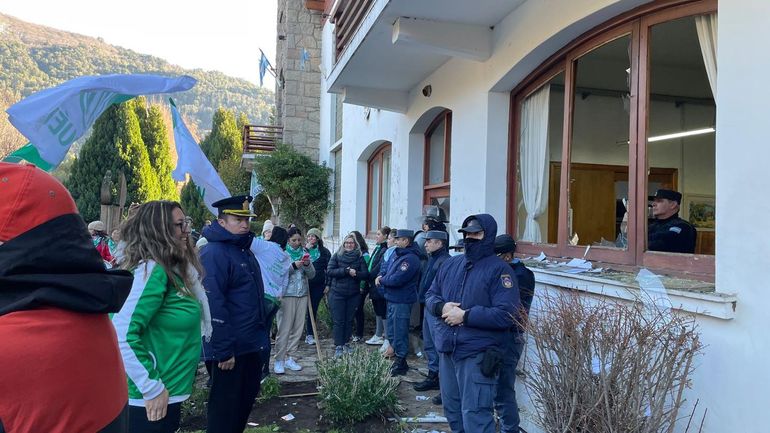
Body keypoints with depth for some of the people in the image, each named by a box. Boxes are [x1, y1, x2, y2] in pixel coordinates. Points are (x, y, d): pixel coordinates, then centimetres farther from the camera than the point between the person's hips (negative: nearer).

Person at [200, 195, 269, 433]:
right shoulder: (213, 254, -18)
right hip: (231, 349, -9)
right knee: (225, 408, 5)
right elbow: (214, 306, -24)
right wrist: (224, 350, -24)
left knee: (245, 402, 20)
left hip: (252, 346, 9)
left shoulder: (244, 250, 13)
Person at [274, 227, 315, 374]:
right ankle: (279, 360, 2)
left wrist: (307, 265, -11)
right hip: (287, 294, -5)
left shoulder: (304, 252, 11)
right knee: (284, 328, -5)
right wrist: (294, 266, -21)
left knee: (298, 328, 7)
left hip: (302, 294, 5)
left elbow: (312, 275, 8)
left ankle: (289, 357, 17)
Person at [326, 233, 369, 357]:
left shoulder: (360, 258, 4)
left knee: (349, 320, 9)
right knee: (338, 321, -1)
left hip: (353, 294, 2)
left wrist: (356, 273, -22)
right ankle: (338, 346, 4)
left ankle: (345, 343, 21)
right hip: (337, 293, -2)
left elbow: (365, 275, -3)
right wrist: (346, 270, -19)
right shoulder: (337, 256, 1)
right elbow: (329, 271, -10)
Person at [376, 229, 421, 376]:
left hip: (401, 302, -9)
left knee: (399, 333, 1)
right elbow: (387, 268, 21)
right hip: (392, 299, 10)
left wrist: (381, 280, -8)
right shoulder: (397, 254, 11)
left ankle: (401, 363, 13)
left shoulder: (410, 259, -20)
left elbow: (396, 279, -26)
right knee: (392, 331, 19)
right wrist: (381, 275, -2)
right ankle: (396, 354, 32)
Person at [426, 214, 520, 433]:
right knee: (452, 410, 20)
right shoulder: (450, 264, 10)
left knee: (475, 415, -4)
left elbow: (506, 315, -19)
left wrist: (465, 316, -21)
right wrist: (441, 307, -8)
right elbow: (431, 295, 15)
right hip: (447, 350, 7)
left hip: (477, 355, -7)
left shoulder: (499, 269, -11)